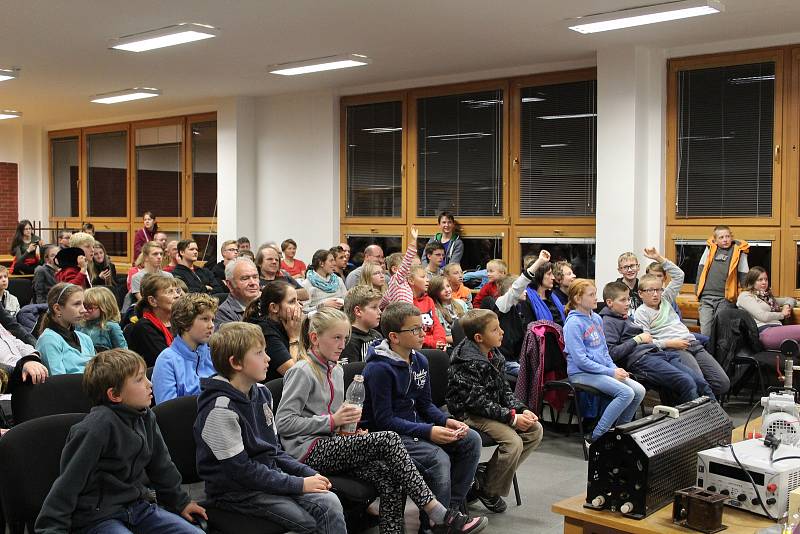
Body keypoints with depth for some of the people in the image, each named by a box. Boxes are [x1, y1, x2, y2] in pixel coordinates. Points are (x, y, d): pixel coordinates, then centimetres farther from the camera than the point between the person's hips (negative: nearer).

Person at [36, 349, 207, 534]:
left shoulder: (146, 417, 2)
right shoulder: (99, 426, -21)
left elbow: (161, 465, 16)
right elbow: (69, 481, -19)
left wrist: (180, 502, 24)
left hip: (138, 505, 7)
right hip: (98, 517, -7)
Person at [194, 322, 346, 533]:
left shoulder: (262, 393, 7)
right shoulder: (221, 410, -19)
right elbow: (241, 471, -19)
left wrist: (308, 474, 1)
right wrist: (300, 485, -17)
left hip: (271, 475, 7)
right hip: (236, 491, -7)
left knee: (331, 503, -15)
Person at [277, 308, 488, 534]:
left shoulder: (336, 370, 17)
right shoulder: (301, 372, -8)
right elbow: (283, 422, -14)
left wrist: (347, 426, 6)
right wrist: (332, 421, -16)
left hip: (330, 444, 8)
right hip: (309, 451, -8)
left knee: (388, 477, -20)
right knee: (388, 440, -22)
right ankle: (439, 514, -20)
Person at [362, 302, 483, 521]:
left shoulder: (420, 361, 7)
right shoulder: (379, 368, -19)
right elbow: (384, 420, -20)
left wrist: (446, 421, -7)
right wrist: (428, 431, -26)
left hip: (415, 426, 9)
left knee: (471, 439, -2)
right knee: (438, 458, -29)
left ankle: (452, 507, 7)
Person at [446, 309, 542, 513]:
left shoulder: (494, 355, 7)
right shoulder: (467, 363, -21)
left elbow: (504, 389, 12)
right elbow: (478, 402, -24)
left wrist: (522, 410, -4)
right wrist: (512, 417, -23)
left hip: (494, 410, 10)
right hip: (468, 414, -9)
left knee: (535, 430, 0)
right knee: (513, 441, -25)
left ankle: (486, 479, 4)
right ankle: (487, 490, -2)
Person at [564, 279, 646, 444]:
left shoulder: (597, 318, 13)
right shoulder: (573, 323, -13)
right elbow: (581, 360, -18)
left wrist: (615, 368, 3)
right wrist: (611, 372, -16)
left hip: (603, 369, 8)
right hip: (581, 373, -8)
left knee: (639, 391, -5)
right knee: (626, 393, -23)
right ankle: (595, 438, -16)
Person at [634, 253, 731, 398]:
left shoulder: (665, 300, 23)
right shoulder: (641, 313, 5)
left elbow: (679, 275, 22)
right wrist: (670, 343, -15)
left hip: (692, 343, 7)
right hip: (672, 349, -7)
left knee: (723, 383, -7)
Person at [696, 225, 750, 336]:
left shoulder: (738, 251, 2)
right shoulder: (710, 248, 8)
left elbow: (743, 274, 6)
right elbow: (701, 268, 15)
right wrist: (697, 289, 11)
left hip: (726, 299, -2)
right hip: (706, 297, 2)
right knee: (705, 332, -1)